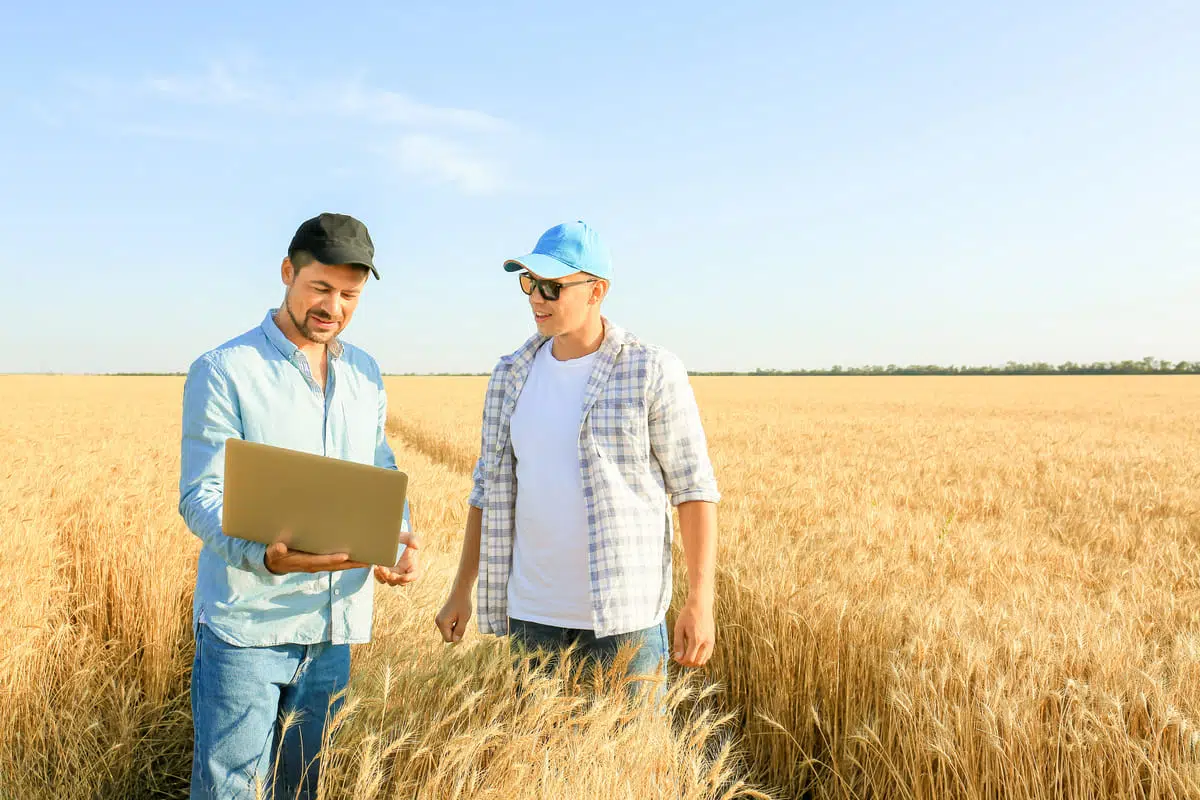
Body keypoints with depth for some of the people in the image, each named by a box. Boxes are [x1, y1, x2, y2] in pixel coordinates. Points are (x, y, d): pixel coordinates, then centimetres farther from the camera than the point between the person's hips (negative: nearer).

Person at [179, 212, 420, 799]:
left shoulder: (364, 374, 9)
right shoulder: (223, 371, -8)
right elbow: (201, 497, -14)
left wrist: (402, 535, -3)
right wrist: (267, 556, -32)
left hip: (334, 625, 5)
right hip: (246, 625, -5)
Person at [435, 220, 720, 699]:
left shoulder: (653, 373, -8)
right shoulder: (511, 377, 6)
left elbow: (695, 490, -6)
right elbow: (490, 488, 13)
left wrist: (700, 601, -11)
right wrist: (462, 590, 13)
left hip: (625, 617, -4)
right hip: (531, 616, 4)